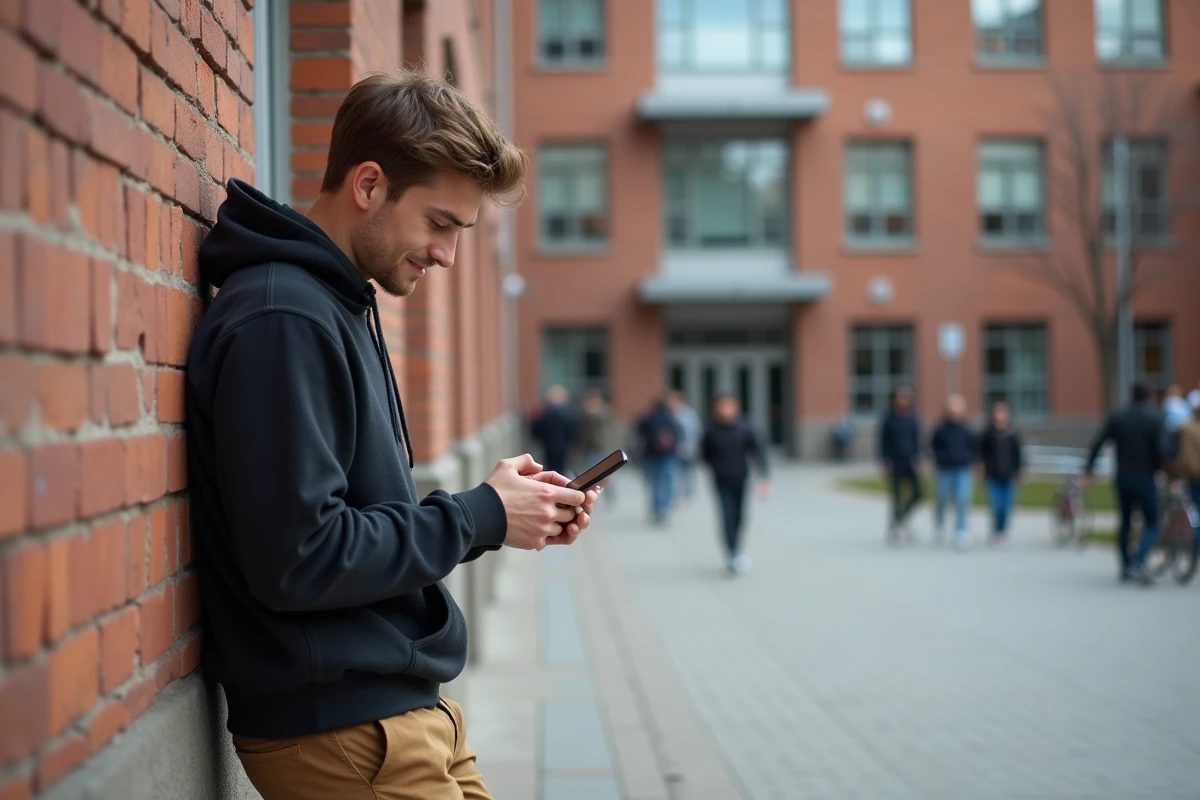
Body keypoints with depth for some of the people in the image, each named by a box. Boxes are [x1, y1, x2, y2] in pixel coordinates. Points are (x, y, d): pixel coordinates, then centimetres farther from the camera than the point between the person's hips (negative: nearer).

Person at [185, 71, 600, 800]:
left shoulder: (343, 306, 12)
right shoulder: (282, 320, -19)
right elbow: (296, 561, -25)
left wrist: (503, 507, 2)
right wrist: (479, 517, -14)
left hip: (401, 705, 9)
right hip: (341, 731, -9)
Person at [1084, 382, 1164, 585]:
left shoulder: (1116, 417, 3)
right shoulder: (1154, 418, -6)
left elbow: (1097, 444, -1)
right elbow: (1158, 449, -13)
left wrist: (1088, 469, 6)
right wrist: (1160, 470, 3)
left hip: (1122, 478, 4)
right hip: (1145, 478, -4)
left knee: (1125, 523, 16)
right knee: (1151, 524, 2)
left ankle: (1125, 568, 18)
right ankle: (1138, 563, -18)